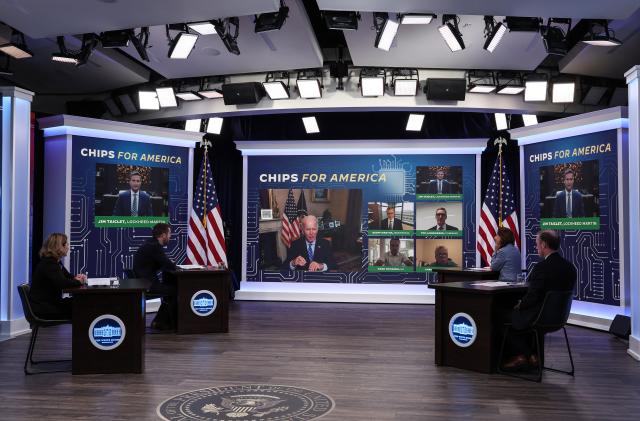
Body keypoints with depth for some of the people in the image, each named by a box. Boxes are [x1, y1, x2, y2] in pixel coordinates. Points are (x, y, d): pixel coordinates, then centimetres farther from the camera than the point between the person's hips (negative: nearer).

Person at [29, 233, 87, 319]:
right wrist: (78, 281, -11)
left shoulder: (56, 262, 14)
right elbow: (62, 283, -29)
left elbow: (68, 276, 22)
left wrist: (77, 277, -3)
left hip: (52, 302, 9)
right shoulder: (48, 263, -17)